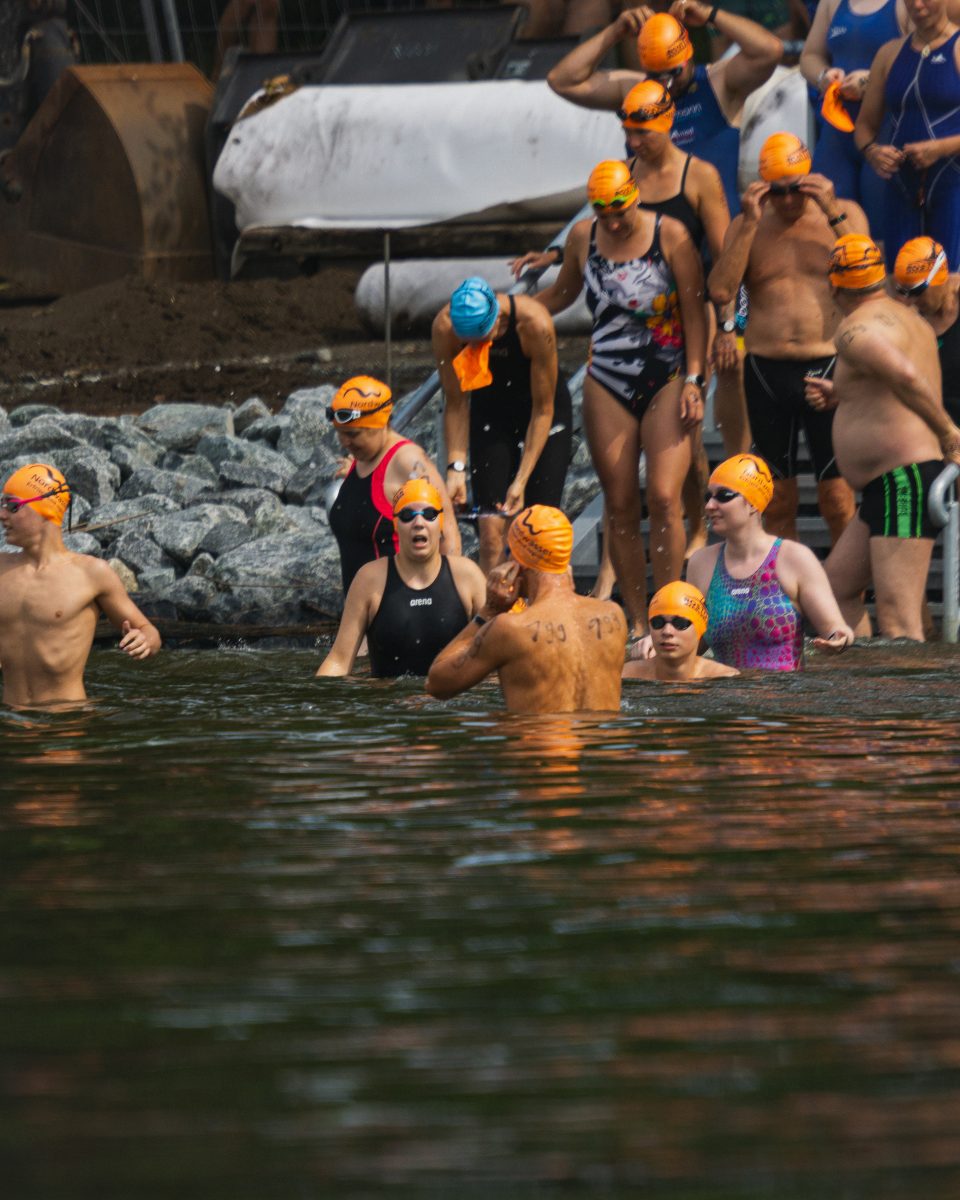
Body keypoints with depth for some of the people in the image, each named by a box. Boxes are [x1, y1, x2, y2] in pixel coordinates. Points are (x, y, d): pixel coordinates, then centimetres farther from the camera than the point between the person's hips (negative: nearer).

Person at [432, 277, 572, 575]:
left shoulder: (534, 324, -32)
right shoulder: (445, 326, -25)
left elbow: (543, 409, -22)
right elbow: (455, 403, -13)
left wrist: (522, 480, -24)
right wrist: (456, 466, -23)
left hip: (544, 411, -2)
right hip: (490, 413, 2)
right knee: (491, 531, -10)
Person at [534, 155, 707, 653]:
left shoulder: (670, 235, -5)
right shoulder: (583, 237, 5)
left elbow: (694, 311, -2)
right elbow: (561, 294, 23)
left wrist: (693, 380, -8)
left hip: (666, 381, -3)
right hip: (607, 386, 3)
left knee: (663, 497, -15)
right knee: (620, 506, 0)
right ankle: (637, 625, 7)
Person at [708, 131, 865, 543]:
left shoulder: (844, 214, 6)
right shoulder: (747, 227, 9)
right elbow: (720, 290, -6)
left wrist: (833, 214, -15)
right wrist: (750, 223, -10)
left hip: (828, 369, -2)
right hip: (766, 371, 2)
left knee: (837, 499, -7)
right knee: (778, 499, 7)